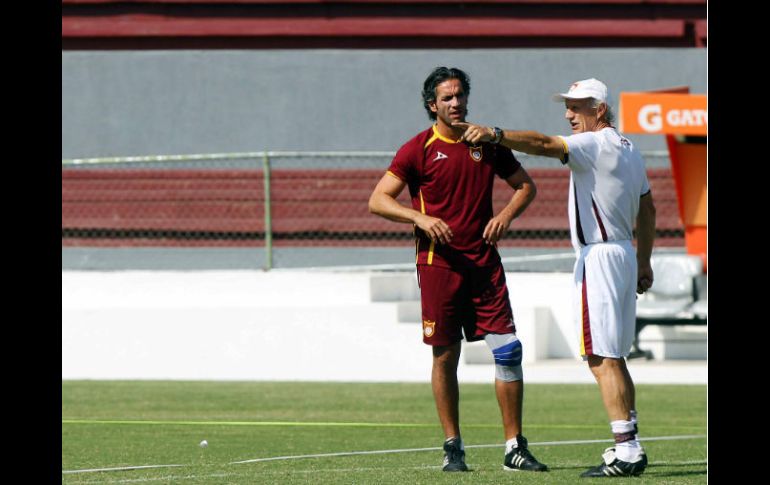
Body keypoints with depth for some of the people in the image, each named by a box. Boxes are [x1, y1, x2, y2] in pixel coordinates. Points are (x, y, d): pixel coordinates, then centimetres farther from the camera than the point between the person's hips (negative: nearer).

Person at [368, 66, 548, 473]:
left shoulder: (487, 144, 10)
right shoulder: (419, 149, -2)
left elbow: (525, 185, 21)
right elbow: (378, 200, -5)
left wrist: (508, 214, 0)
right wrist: (421, 218, -19)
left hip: (484, 261, 3)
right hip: (439, 264, -3)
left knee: (508, 349, -4)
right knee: (445, 355, 2)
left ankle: (515, 447, 2)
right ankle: (453, 447, 13)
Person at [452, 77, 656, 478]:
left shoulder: (596, 144, -12)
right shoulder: (628, 149, 17)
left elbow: (544, 144, -29)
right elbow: (647, 210, 24)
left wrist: (494, 134, -39)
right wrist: (643, 262, 31)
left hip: (599, 258, -10)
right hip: (624, 256, 10)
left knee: (602, 358, -11)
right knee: (613, 358, 15)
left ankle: (627, 449, -16)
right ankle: (629, 446, 17)